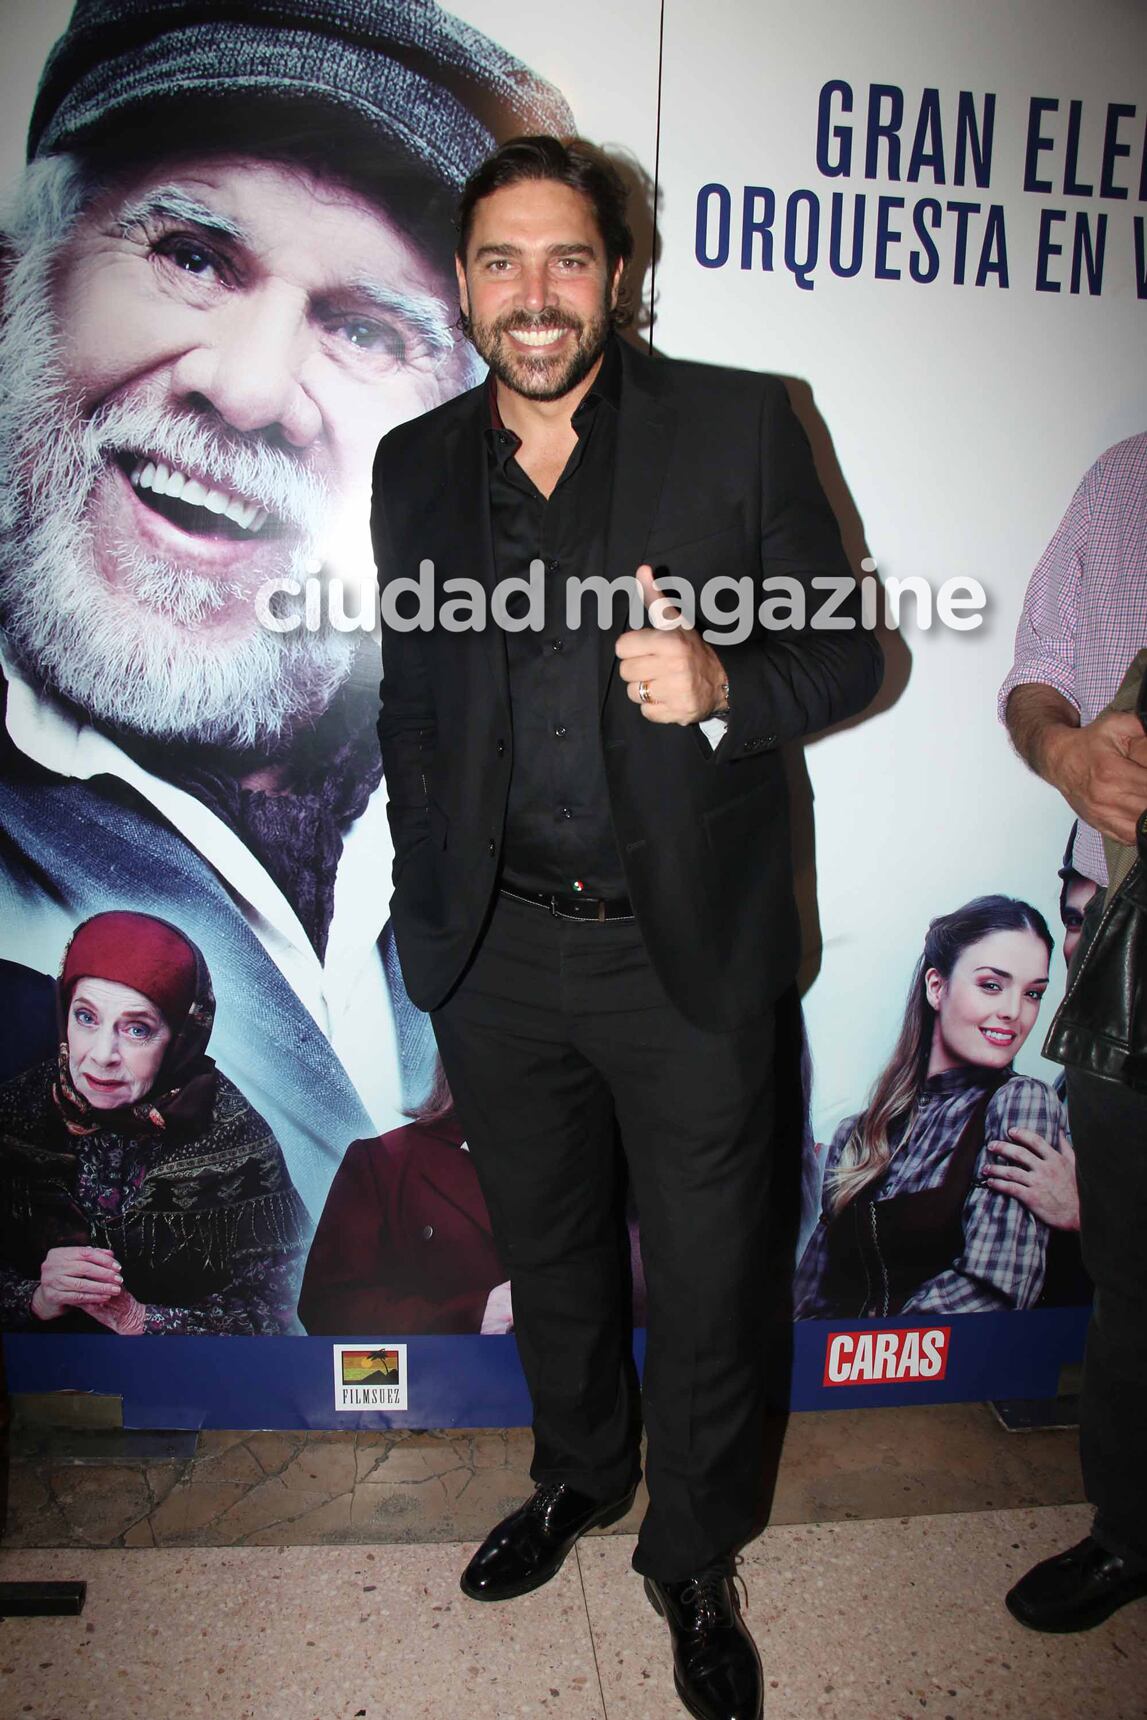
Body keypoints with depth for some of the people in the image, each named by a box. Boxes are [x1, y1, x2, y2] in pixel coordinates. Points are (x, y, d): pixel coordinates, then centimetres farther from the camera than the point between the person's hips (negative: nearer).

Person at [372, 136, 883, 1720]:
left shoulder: (738, 426, -5)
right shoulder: (416, 465, 6)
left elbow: (848, 651, -4)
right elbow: (411, 706, 12)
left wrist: (722, 686, -25)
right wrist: (426, 910, 12)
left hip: (687, 950, -3)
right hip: (496, 951, 4)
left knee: (708, 1278, 12)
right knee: (547, 1248, 23)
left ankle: (694, 1560, 40)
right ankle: (578, 1475, 51)